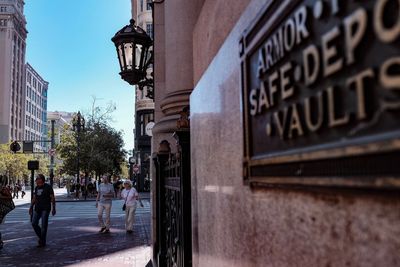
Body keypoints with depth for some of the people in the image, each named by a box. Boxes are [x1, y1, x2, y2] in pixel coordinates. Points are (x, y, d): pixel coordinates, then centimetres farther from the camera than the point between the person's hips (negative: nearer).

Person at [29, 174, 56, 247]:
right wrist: (31, 207, 11)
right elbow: (34, 199, 17)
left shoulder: (48, 187, -6)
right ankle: (41, 237, 20)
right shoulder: (36, 188, 11)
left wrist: (53, 208, -12)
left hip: (46, 208, -6)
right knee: (34, 223, 0)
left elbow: (52, 198, -7)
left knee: (44, 225, -6)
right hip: (37, 208, 6)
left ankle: (42, 242, 2)